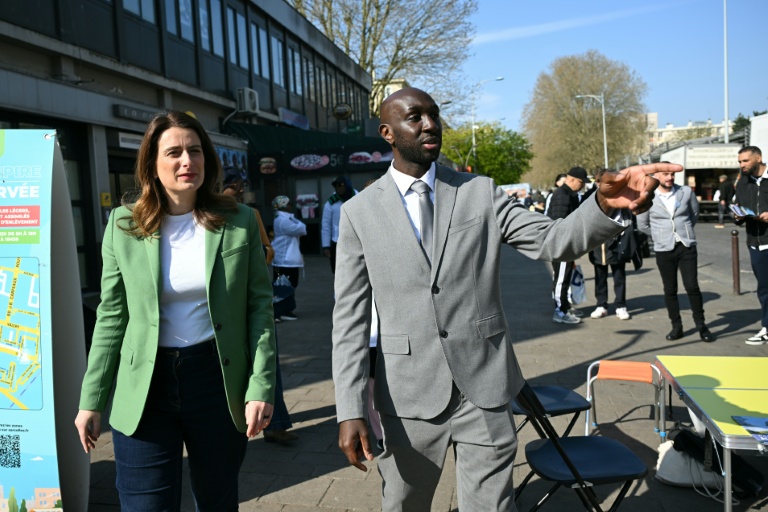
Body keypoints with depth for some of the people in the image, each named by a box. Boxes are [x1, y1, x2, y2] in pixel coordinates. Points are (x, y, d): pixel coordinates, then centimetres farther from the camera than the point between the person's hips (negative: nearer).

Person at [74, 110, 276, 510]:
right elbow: (111, 317, 3)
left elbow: (259, 307, -2)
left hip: (219, 383, 0)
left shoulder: (239, 222, -2)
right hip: (143, 388, 0)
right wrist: (92, 401, 3)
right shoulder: (124, 225, 0)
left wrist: (260, 386, -9)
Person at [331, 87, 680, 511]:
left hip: (484, 385, 1)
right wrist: (350, 410, -8)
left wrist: (607, 206, -27)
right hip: (409, 391, 0)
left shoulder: (480, 192, 3)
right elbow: (350, 317, -2)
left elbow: (552, 240, -6)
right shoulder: (359, 212, -1)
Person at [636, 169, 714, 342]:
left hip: (687, 247, 0)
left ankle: (701, 326, 12)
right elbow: (642, 224, 7)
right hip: (664, 250, 0)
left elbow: (695, 214, 16)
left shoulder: (686, 192, 1)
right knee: (670, 290, 6)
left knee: (692, 287, -2)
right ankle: (676, 326, 17)